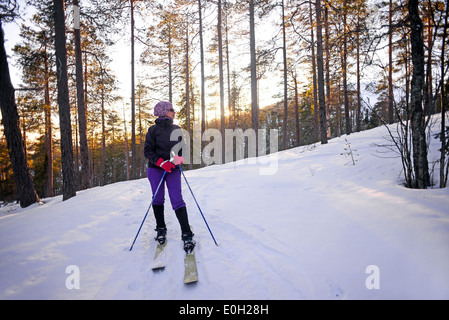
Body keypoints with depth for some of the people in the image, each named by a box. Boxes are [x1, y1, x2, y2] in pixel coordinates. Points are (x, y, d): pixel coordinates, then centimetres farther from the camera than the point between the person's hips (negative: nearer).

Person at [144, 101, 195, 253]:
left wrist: (180, 158, -11)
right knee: (158, 199, 5)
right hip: (156, 168, -1)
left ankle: (187, 234, -3)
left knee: (177, 200, -3)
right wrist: (161, 162, -16)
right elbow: (147, 151, -2)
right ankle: (161, 229, 22)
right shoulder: (153, 130, 1)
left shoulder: (177, 129, 6)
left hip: (173, 169, 1)